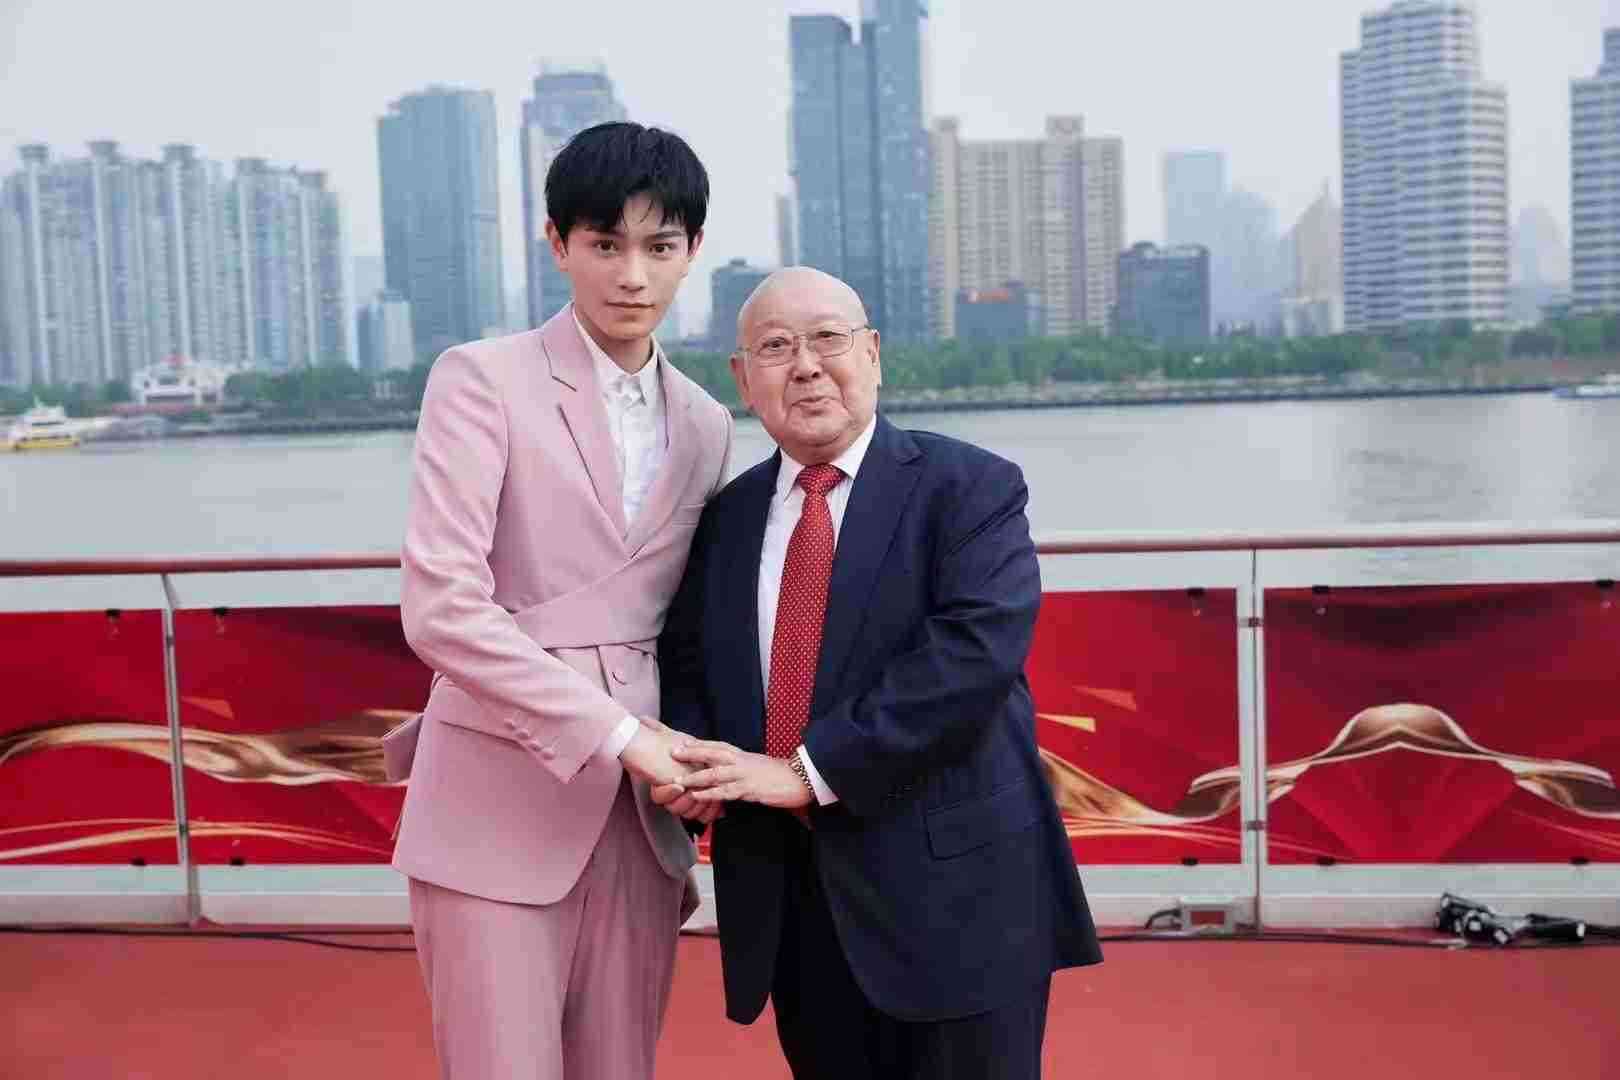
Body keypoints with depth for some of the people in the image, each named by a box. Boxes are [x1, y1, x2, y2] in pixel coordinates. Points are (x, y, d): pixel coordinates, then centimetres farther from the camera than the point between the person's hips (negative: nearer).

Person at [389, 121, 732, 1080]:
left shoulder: (706, 425, 12)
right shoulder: (484, 380, -5)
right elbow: (440, 605, -15)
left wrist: (682, 787, 10)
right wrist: (617, 731, -16)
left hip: (636, 818, 5)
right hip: (499, 813, -4)